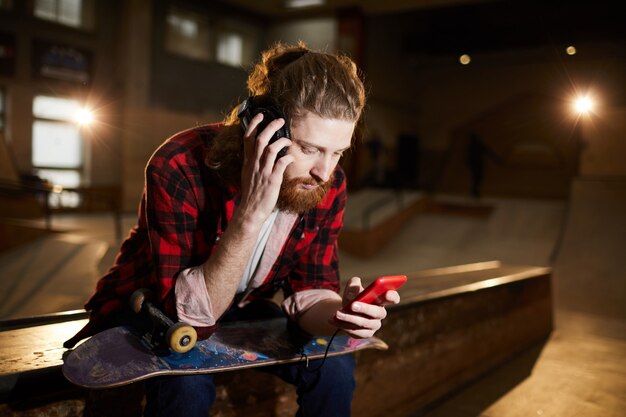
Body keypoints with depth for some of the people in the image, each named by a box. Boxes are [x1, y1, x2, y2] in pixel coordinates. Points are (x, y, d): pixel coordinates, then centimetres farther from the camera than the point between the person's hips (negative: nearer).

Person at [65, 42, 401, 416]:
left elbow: (309, 288, -13)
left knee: (334, 366, -17)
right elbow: (190, 316, -35)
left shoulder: (329, 185, -18)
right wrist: (250, 215, -47)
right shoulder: (179, 168, -34)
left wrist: (337, 312, -37)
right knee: (187, 383, -34)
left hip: (240, 310, 4)